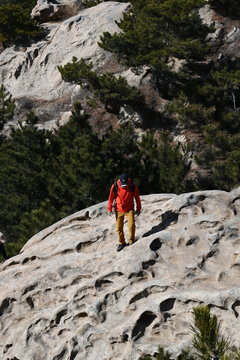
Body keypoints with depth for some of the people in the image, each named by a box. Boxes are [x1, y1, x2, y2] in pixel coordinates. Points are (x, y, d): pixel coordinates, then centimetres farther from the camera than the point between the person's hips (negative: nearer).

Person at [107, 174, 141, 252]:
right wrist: (109, 209, 3)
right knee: (119, 227, 3)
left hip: (129, 209, -1)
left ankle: (132, 241, 2)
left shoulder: (133, 187, -15)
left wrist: (138, 209, 7)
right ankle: (122, 243, 24)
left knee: (131, 225, -18)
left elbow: (137, 197, 1)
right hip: (119, 210, 1)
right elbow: (111, 198, 0)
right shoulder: (115, 187, -15)